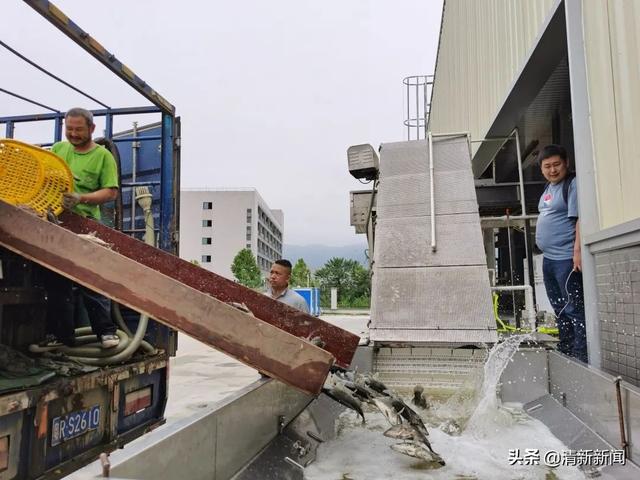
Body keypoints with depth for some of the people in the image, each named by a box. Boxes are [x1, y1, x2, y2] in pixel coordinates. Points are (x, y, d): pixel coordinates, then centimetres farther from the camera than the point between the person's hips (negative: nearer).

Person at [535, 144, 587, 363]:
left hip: (566, 259, -10)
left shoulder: (573, 184, -10)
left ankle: (581, 355, 1)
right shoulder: (549, 188, 17)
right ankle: (565, 351, 28)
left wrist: (577, 250, -25)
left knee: (574, 309, -6)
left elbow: (580, 218, -18)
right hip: (548, 258, 10)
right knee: (560, 309, 17)